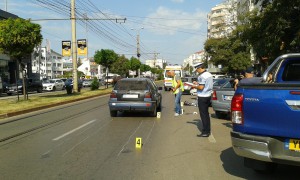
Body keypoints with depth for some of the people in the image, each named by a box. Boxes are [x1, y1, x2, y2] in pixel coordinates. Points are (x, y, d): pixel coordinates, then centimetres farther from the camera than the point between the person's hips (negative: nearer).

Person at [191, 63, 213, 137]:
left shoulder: (202, 76, -19)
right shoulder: (209, 74, 10)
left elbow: (201, 87, -23)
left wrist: (194, 86, -6)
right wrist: (198, 83, 17)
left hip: (202, 97, -9)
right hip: (208, 96, 10)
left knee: (203, 115, -3)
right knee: (206, 114, 17)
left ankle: (205, 132, 2)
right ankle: (207, 130, 25)